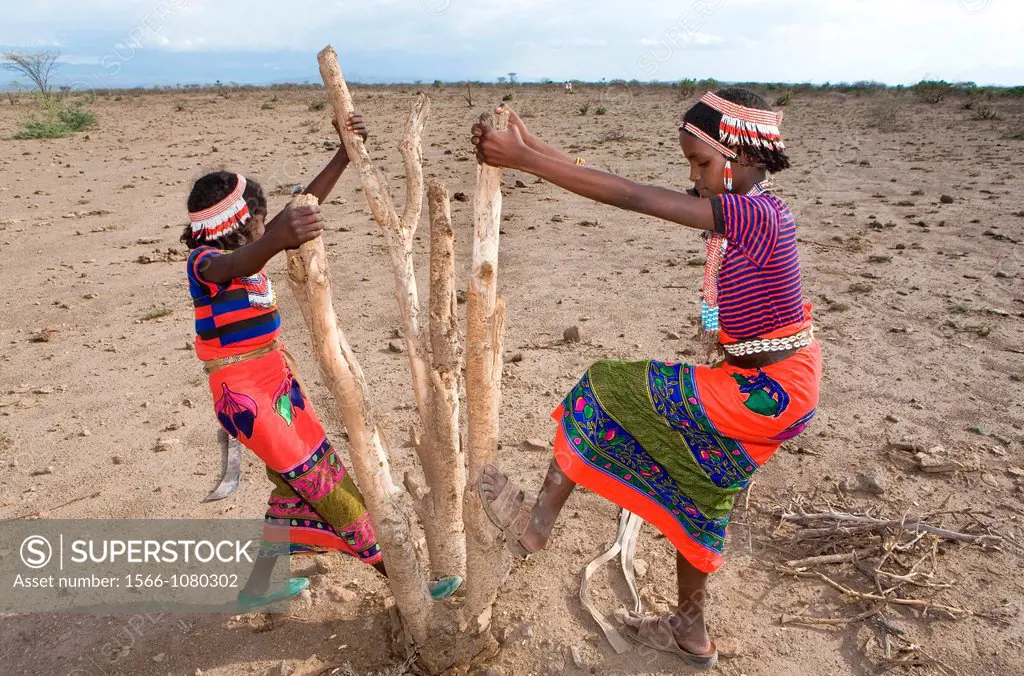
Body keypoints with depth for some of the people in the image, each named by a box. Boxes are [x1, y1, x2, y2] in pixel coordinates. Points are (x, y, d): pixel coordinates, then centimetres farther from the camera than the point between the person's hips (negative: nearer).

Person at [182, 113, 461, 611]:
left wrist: (345, 154, 0)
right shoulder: (206, 261, -17)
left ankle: (257, 586, 35)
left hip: (277, 378, 9)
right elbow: (238, 267, -44)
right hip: (246, 394, -9)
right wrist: (276, 241, -66)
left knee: (298, 484, 18)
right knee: (328, 485, -5)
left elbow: (305, 204, 7)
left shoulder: (244, 249, 6)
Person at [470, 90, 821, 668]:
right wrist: (532, 147, -8)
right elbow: (631, 189, -1)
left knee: (611, 388, -7)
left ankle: (537, 523, 7)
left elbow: (632, 198, -29)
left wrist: (523, 159, -27)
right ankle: (691, 634, 40)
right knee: (697, 494, 20)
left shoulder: (759, 214, -23)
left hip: (772, 391, -9)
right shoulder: (734, 207, 4)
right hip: (754, 383, 10)